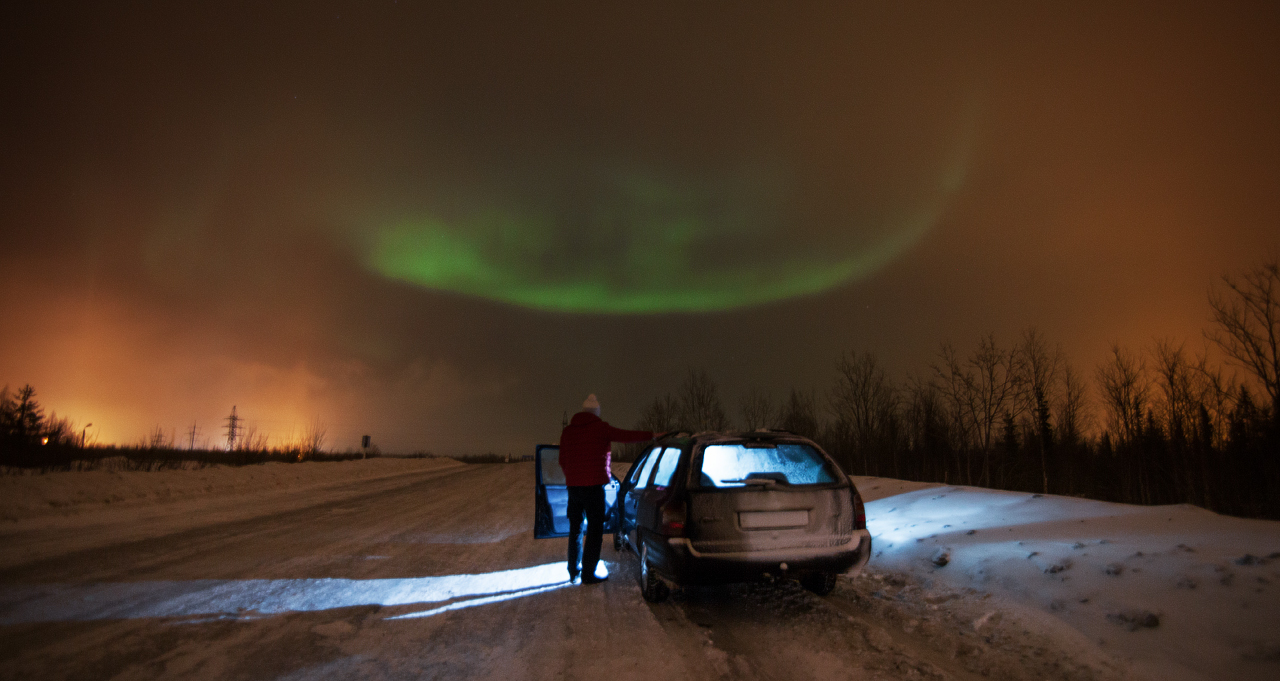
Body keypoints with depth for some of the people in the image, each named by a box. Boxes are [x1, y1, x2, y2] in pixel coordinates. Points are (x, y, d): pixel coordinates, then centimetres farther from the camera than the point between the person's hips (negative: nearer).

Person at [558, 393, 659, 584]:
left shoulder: (567, 431, 9)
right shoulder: (600, 428, -7)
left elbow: (562, 460, 16)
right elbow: (626, 436, -3)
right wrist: (652, 435, 8)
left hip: (573, 486, 6)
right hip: (593, 486, -6)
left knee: (575, 529, 16)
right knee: (595, 529, 2)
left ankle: (573, 572, 23)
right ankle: (588, 574, 2)